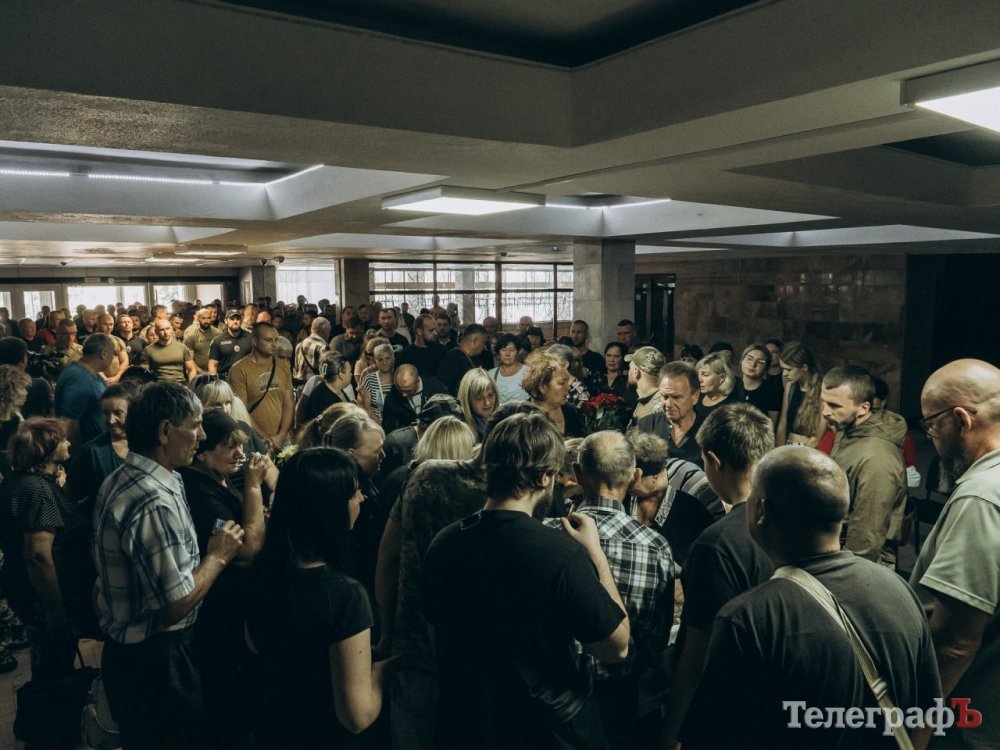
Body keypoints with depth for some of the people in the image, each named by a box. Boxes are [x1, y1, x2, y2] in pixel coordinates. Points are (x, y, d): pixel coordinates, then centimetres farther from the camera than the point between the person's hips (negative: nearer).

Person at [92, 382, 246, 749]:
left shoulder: (118, 481, 2)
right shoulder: (156, 504, -29)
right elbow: (177, 605, -27)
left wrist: (206, 552, 7)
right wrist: (219, 555, -14)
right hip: (155, 660, -9)